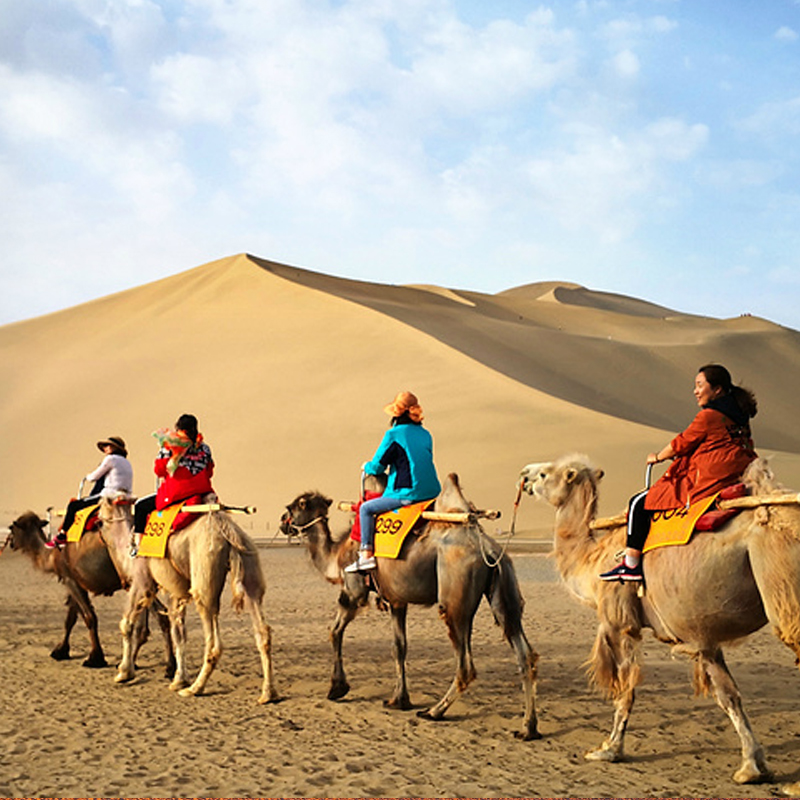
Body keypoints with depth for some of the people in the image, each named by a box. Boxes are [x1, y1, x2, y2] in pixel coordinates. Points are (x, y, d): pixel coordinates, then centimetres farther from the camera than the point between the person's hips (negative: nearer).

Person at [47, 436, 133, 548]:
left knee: (73, 505, -1)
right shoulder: (126, 462, 20)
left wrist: (87, 477, 21)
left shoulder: (111, 459, -5)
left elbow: (94, 477, -2)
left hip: (109, 496, -10)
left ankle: (61, 536, 6)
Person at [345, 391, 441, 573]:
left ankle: (366, 554, 1)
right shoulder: (425, 434, 12)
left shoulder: (394, 435, -9)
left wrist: (366, 467, 18)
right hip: (431, 491, 8)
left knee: (366, 508, 6)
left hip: (407, 493, -8)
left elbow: (377, 467, -5)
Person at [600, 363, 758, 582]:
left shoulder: (708, 416, -14)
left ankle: (631, 564, 0)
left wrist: (658, 457, 13)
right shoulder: (739, 416, 12)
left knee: (640, 503, -1)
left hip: (705, 482, -10)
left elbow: (681, 444, -5)